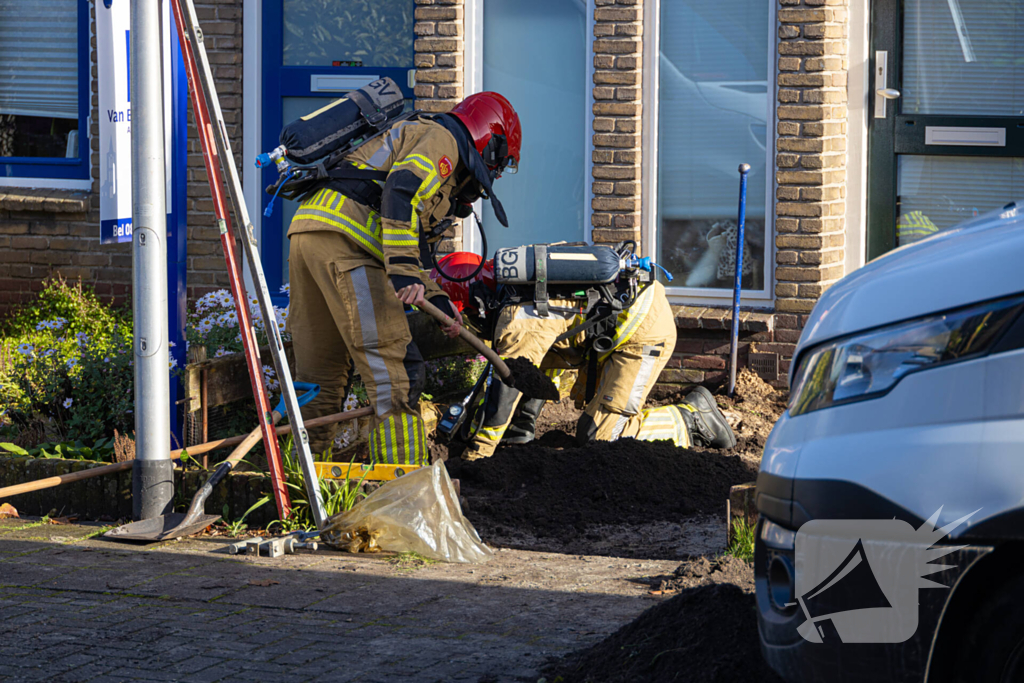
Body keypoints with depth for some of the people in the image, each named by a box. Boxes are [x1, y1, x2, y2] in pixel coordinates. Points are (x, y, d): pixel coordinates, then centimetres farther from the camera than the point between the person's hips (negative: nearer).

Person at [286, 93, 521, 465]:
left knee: (322, 376, 15)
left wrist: (435, 298, 23)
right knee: (395, 369, -11)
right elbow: (402, 189, -15)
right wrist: (403, 270, -23)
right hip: (342, 234, -10)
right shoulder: (442, 138, 6)